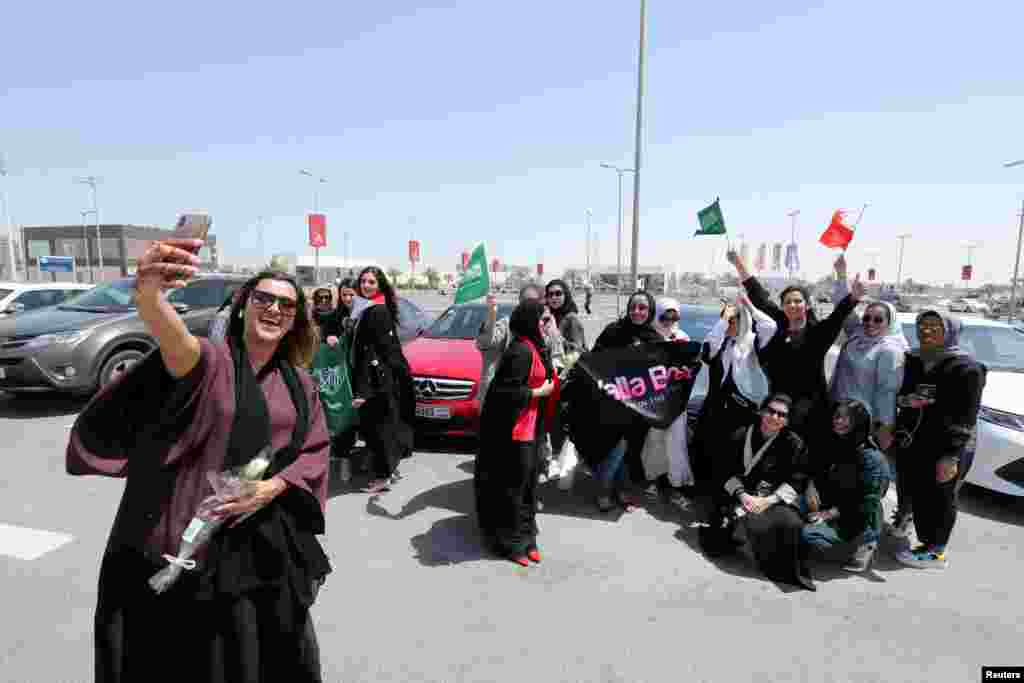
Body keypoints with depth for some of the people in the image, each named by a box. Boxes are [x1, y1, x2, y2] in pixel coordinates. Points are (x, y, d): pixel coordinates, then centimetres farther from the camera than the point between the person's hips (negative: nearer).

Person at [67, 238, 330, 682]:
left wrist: (272, 488, -12)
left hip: (269, 541, 4)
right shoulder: (212, 362, -11)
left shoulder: (299, 385, 4)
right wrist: (148, 294, -55)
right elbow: (175, 341, -34)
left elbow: (316, 450, 5)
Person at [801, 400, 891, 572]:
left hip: (859, 524, -8)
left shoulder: (872, 459, -16)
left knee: (808, 534, -27)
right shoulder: (833, 447, 6)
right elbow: (818, 475, 9)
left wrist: (829, 514, -20)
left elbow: (867, 504, -18)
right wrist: (812, 486, -14)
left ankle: (860, 549, -3)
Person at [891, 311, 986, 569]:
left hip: (944, 449, -6)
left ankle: (934, 552, 14)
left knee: (938, 499, 2)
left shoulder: (965, 367, -8)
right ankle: (927, 543, 25)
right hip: (910, 444, 6)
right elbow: (900, 396, 19)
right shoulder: (913, 360, 11)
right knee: (915, 496, 11)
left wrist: (951, 455, -17)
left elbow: (966, 417, -13)